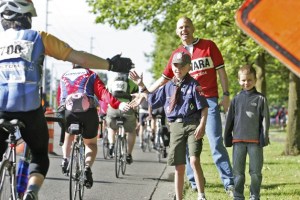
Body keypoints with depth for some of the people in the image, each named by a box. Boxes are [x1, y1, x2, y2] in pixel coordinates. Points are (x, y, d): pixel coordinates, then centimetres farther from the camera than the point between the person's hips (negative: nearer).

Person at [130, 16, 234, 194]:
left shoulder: (209, 46, 4)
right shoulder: (176, 54, 11)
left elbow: (221, 71, 4)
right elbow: (163, 79, 16)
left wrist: (226, 95, -4)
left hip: (209, 100, -3)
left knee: (216, 143, -9)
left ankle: (229, 183, -8)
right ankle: (194, 182, 11)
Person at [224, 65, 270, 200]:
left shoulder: (260, 99, 2)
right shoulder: (236, 99, 9)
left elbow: (265, 119, 0)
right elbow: (229, 120, 12)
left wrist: (264, 138, -6)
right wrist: (227, 138, 9)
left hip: (255, 141, -2)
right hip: (238, 140, 2)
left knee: (255, 172, 2)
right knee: (238, 172, 5)